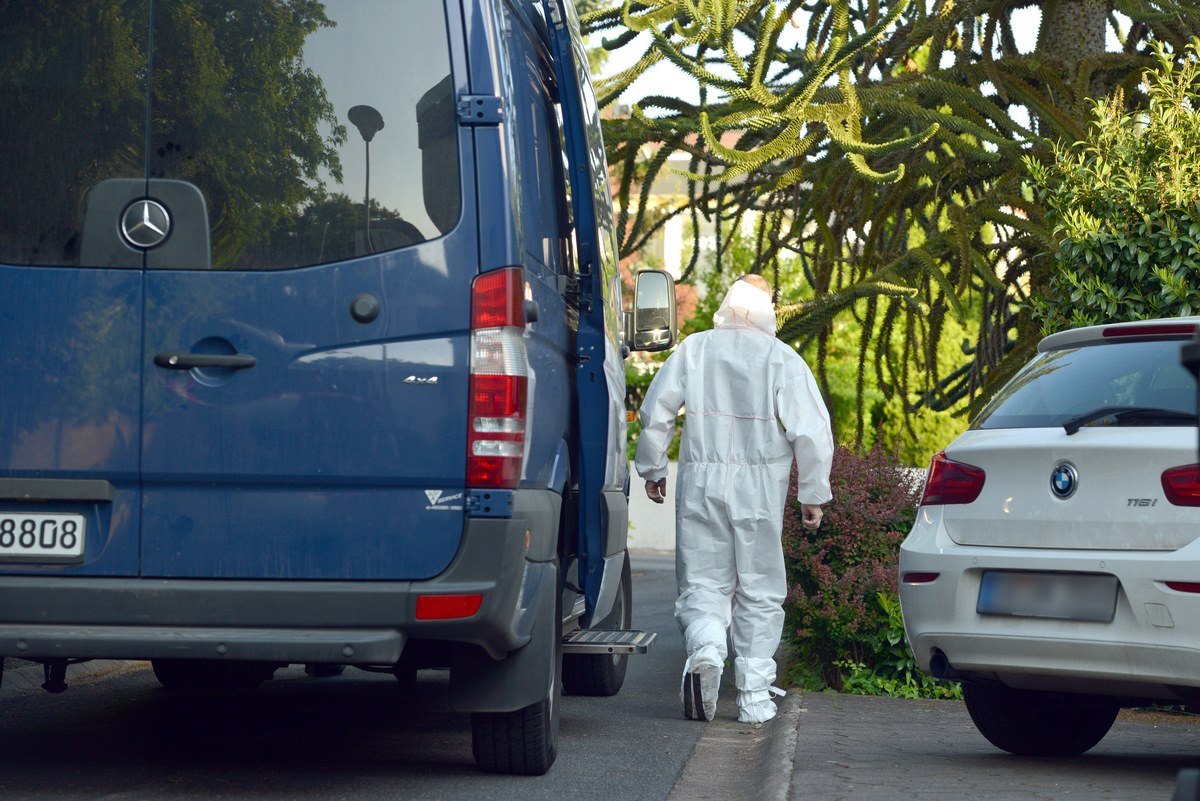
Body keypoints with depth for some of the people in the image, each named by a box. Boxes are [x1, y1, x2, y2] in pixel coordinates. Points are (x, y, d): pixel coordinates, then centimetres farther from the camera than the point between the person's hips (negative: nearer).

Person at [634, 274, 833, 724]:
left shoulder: (693, 350, 4)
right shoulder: (783, 360, -1)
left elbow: (655, 413, 5)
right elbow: (812, 431, -5)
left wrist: (652, 469, 17)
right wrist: (813, 494, 1)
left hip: (701, 485, 1)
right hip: (760, 489, -1)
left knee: (702, 585, 5)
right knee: (759, 592, 8)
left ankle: (706, 649, -26)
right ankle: (755, 696, 6)